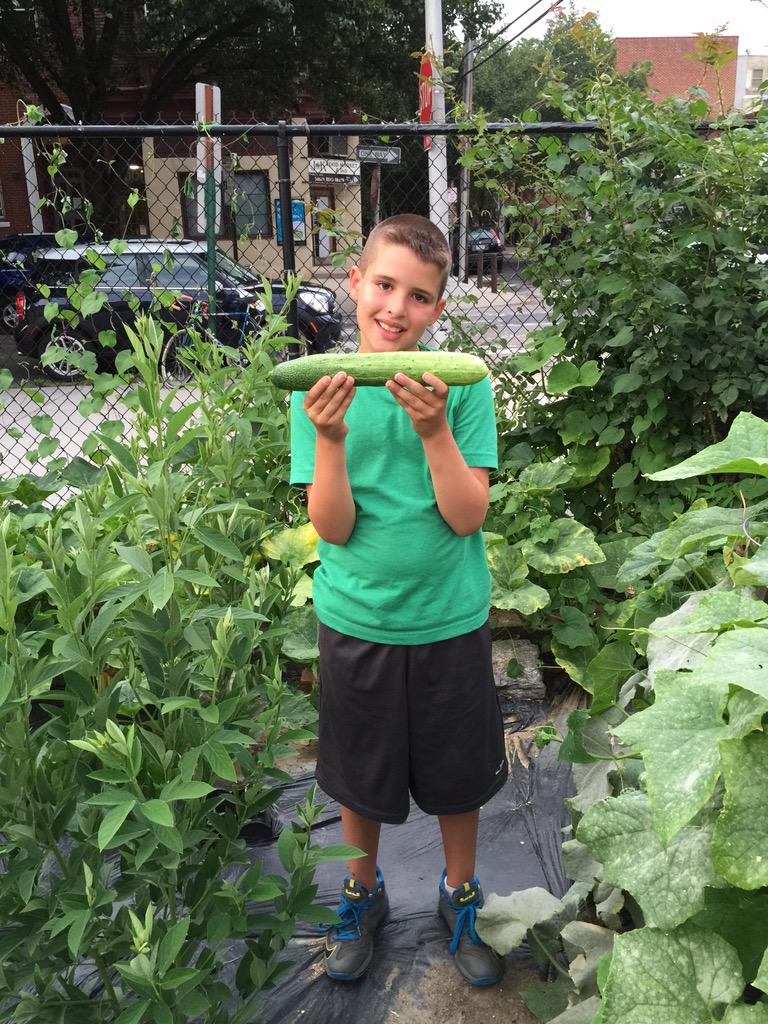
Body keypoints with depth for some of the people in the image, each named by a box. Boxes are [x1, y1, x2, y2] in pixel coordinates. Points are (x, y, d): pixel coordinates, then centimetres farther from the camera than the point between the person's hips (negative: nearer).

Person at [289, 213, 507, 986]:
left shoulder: (461, 385, -9)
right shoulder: (320, 390, -7)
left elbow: (467, 517, -14)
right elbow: (333, 529, -12)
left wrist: (434, 430, -28)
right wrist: (329, 438, -27)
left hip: (450, 619, 0)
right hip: (356, 619, 1)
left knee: (459, 775, 18)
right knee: (359, 777, 19)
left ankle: (460, 895, 46)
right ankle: (363, 896, 47)